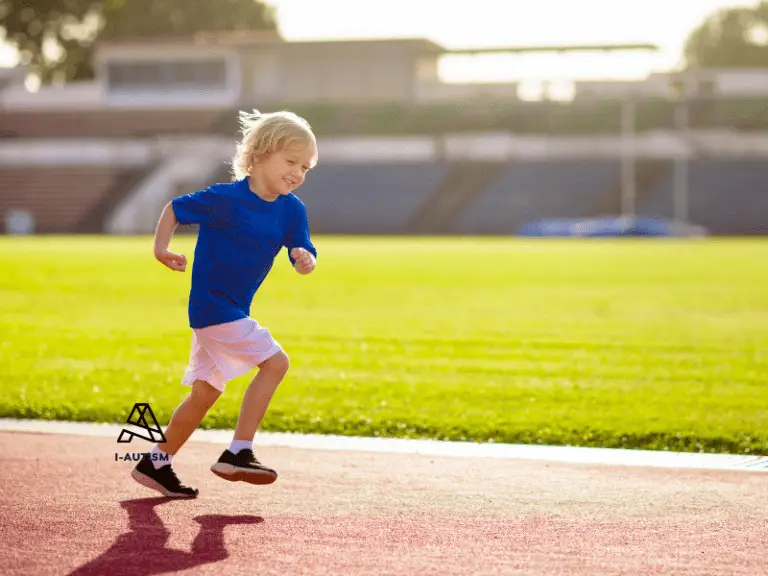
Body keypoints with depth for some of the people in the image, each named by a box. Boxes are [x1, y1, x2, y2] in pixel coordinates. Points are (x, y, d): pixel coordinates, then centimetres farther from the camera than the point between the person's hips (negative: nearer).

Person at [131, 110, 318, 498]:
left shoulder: (292, 210, 1)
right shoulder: (227, 199, -17)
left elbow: (303, 256, -2)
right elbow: (175, 208, -6)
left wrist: (305, 259, -26)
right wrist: (162, 248, -19)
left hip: (232, 312, 9)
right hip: (213, 305, -8)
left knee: (206, 392, 15)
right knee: (274, 362, -15)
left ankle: (155, 464, 25)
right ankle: (238, 453, -12)